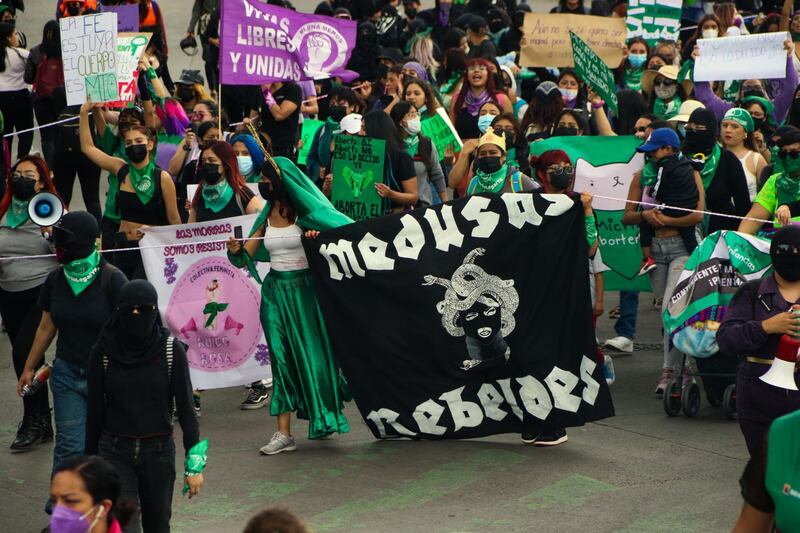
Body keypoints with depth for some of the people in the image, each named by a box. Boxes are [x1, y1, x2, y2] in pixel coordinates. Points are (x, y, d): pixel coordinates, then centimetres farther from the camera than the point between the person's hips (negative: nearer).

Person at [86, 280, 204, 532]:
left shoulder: (172, 350, -6)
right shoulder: (102, 352, -4)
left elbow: (185, 407, -4)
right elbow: (95, 410, 3)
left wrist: (194, 463, -7)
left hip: (158, 451, 1)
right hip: (115, 452, -1)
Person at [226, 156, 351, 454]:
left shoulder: (303, 213, -6)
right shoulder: (267, 215, 8)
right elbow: (247, 254, 7)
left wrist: (316, 238, -25)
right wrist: (236, 250, -15)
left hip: (303, 289, -4)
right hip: (275, 291, 4)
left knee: (311, 352, 5)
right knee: (281, 357, 0)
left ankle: (323, 419, 25)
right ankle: (283, 433, -2)